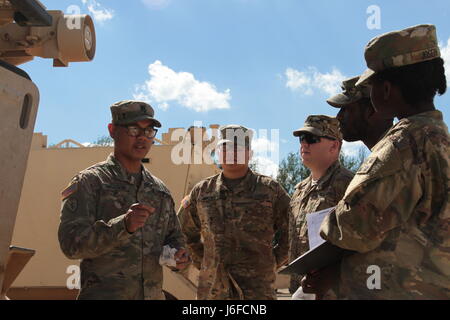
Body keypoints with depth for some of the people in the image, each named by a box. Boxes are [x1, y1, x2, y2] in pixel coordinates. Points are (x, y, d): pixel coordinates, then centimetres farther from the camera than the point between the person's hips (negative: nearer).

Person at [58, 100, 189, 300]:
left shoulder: (160, 190, 12)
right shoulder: (89, 182, -4)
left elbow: (174, 236, 21)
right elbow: (71, 243, -14)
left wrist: (179, 255, -1)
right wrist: (123, 225, -28)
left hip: (153, 294, 5)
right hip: (103, 294, -5)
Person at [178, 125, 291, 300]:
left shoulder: (270, 189, 2)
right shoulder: (202, 191, 8)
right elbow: (185, 230, 21)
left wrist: (273, 261, 2)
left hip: (258, 291, -2)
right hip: (211, 290, 3)